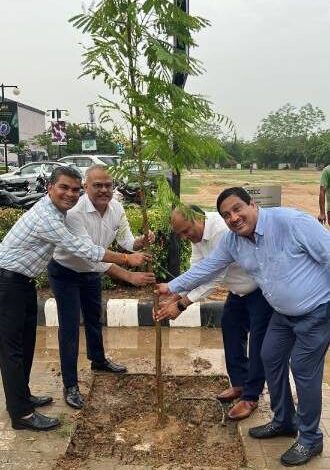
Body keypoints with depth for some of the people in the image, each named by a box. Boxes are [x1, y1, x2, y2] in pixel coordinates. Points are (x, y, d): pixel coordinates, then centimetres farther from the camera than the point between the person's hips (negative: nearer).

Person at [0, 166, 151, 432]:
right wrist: (127, 259, -18)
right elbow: (83, 249, -25)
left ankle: (22, 396, 31)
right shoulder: (45, 218, -26)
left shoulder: (57, 211, 3)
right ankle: (22, 414, 5)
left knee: (26, 342, 16)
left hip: (25, 281, 10)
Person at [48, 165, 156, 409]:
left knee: (94, 318, 23)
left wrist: (141, 242, -32)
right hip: (66, 273, -6)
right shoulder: (74, 212, -36)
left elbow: (126, 240, -7)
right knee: (70, 327, -4)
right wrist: (130, 276, -45)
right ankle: (70, 385, 9)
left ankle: (99, 360, 46)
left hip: (92, 271, 7)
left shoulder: (116, 208, -14)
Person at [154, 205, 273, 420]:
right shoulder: (197, 235, -4)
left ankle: (250, 397, 12)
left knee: (258, 345, -2)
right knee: (231, 330, 16)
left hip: (261, 289, -9)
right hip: (239, 289, 10)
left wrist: (181, 305, -32)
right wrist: (174, 299, -16)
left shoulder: (222, 231, -34)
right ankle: (239, 383, 31)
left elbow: (214, 277, -34)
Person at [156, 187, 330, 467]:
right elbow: (206, 268, 6)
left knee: (304, 368, -3)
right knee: (271, 358, 13)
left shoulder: (291, 222, -27)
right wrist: (172, 287, 7)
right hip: (284, 312, 7)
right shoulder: (232, 241, -5)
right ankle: (284, 421, 35)